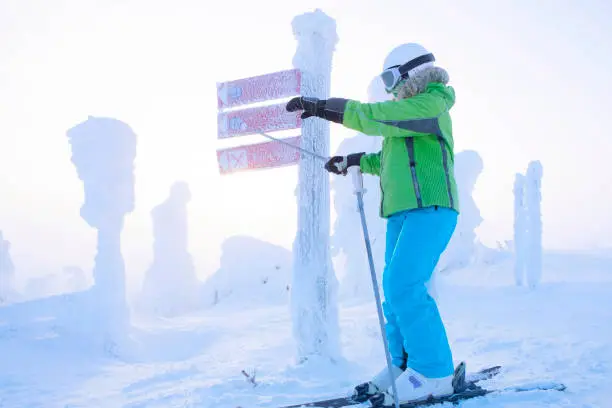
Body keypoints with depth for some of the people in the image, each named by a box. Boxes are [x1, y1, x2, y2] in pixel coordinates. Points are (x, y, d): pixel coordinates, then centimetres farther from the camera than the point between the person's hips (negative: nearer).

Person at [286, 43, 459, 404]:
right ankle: (404, 366, 14)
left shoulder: (431, 104, -7)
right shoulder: (411, 111, 24)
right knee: (396, 289, 8)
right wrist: (356, 161, 29)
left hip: (429, 209, -10)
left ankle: (433, 373, -15)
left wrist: (323, 107, -17)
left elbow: (374, 116, -17)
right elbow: (393, 159, 35)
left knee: (403, 286, -19)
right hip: (404, 212, 10)